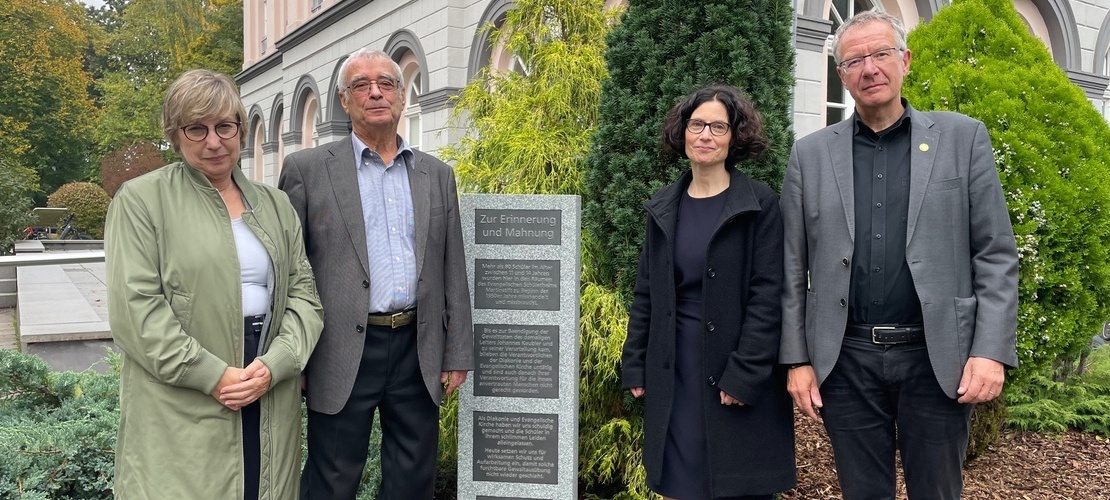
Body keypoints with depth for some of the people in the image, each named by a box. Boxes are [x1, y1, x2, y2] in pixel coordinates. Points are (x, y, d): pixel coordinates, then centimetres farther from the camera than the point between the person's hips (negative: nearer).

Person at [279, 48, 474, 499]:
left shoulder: (437, 174, 11)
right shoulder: (307, 169, 1)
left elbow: (453, 272, 10)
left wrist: (458, 355, 6)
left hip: (417, 351, 3)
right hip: (343, 354, -3)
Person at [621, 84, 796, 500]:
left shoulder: (759, 204, -5)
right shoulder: (664, 208, 7)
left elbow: (767, 297, -10)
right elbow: (645, 293, 10)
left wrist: (744, 376, -16)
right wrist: (634, 366, 6)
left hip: (737, 375, -3)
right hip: (673, 375, 4)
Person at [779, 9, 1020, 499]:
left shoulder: (962, 137, 3)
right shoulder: (810, 154, 5)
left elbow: (996, 256, 1)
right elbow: (793, 269, 4)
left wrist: (992, 350, -8)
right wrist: (796, 358, 1)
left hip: (937, 356, 0)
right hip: (845, 359, 1)